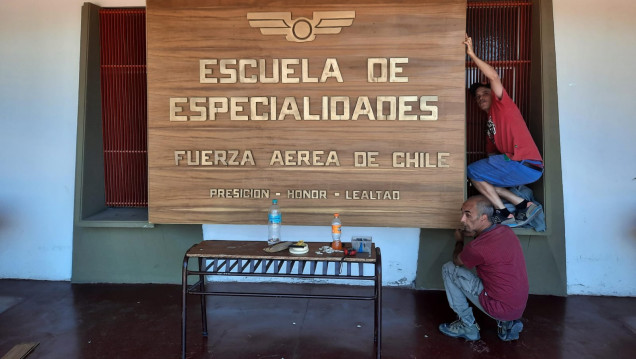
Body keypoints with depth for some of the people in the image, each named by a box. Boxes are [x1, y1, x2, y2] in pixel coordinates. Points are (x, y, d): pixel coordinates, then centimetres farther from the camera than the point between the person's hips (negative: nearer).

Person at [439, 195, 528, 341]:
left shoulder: (477, 247, -24)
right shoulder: (506, 230, -3)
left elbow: (457, 261, 0)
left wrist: (459, 240, 17)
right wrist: (474, 233, 12)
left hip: (499, 308, -8)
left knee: (449, 269, -2)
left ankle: (467, 326, 9)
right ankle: (508, 323, 20)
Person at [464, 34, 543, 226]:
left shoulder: (501, 104, 4)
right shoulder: (490, 121, 27)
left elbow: (494, 77, -14)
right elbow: (492, 152, 23)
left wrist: (472, 54, -12)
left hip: (524, 164, -10)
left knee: (472, 171, -3)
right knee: (483, 180, 20)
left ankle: (503, 213, 0)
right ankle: (522, 204, 8)